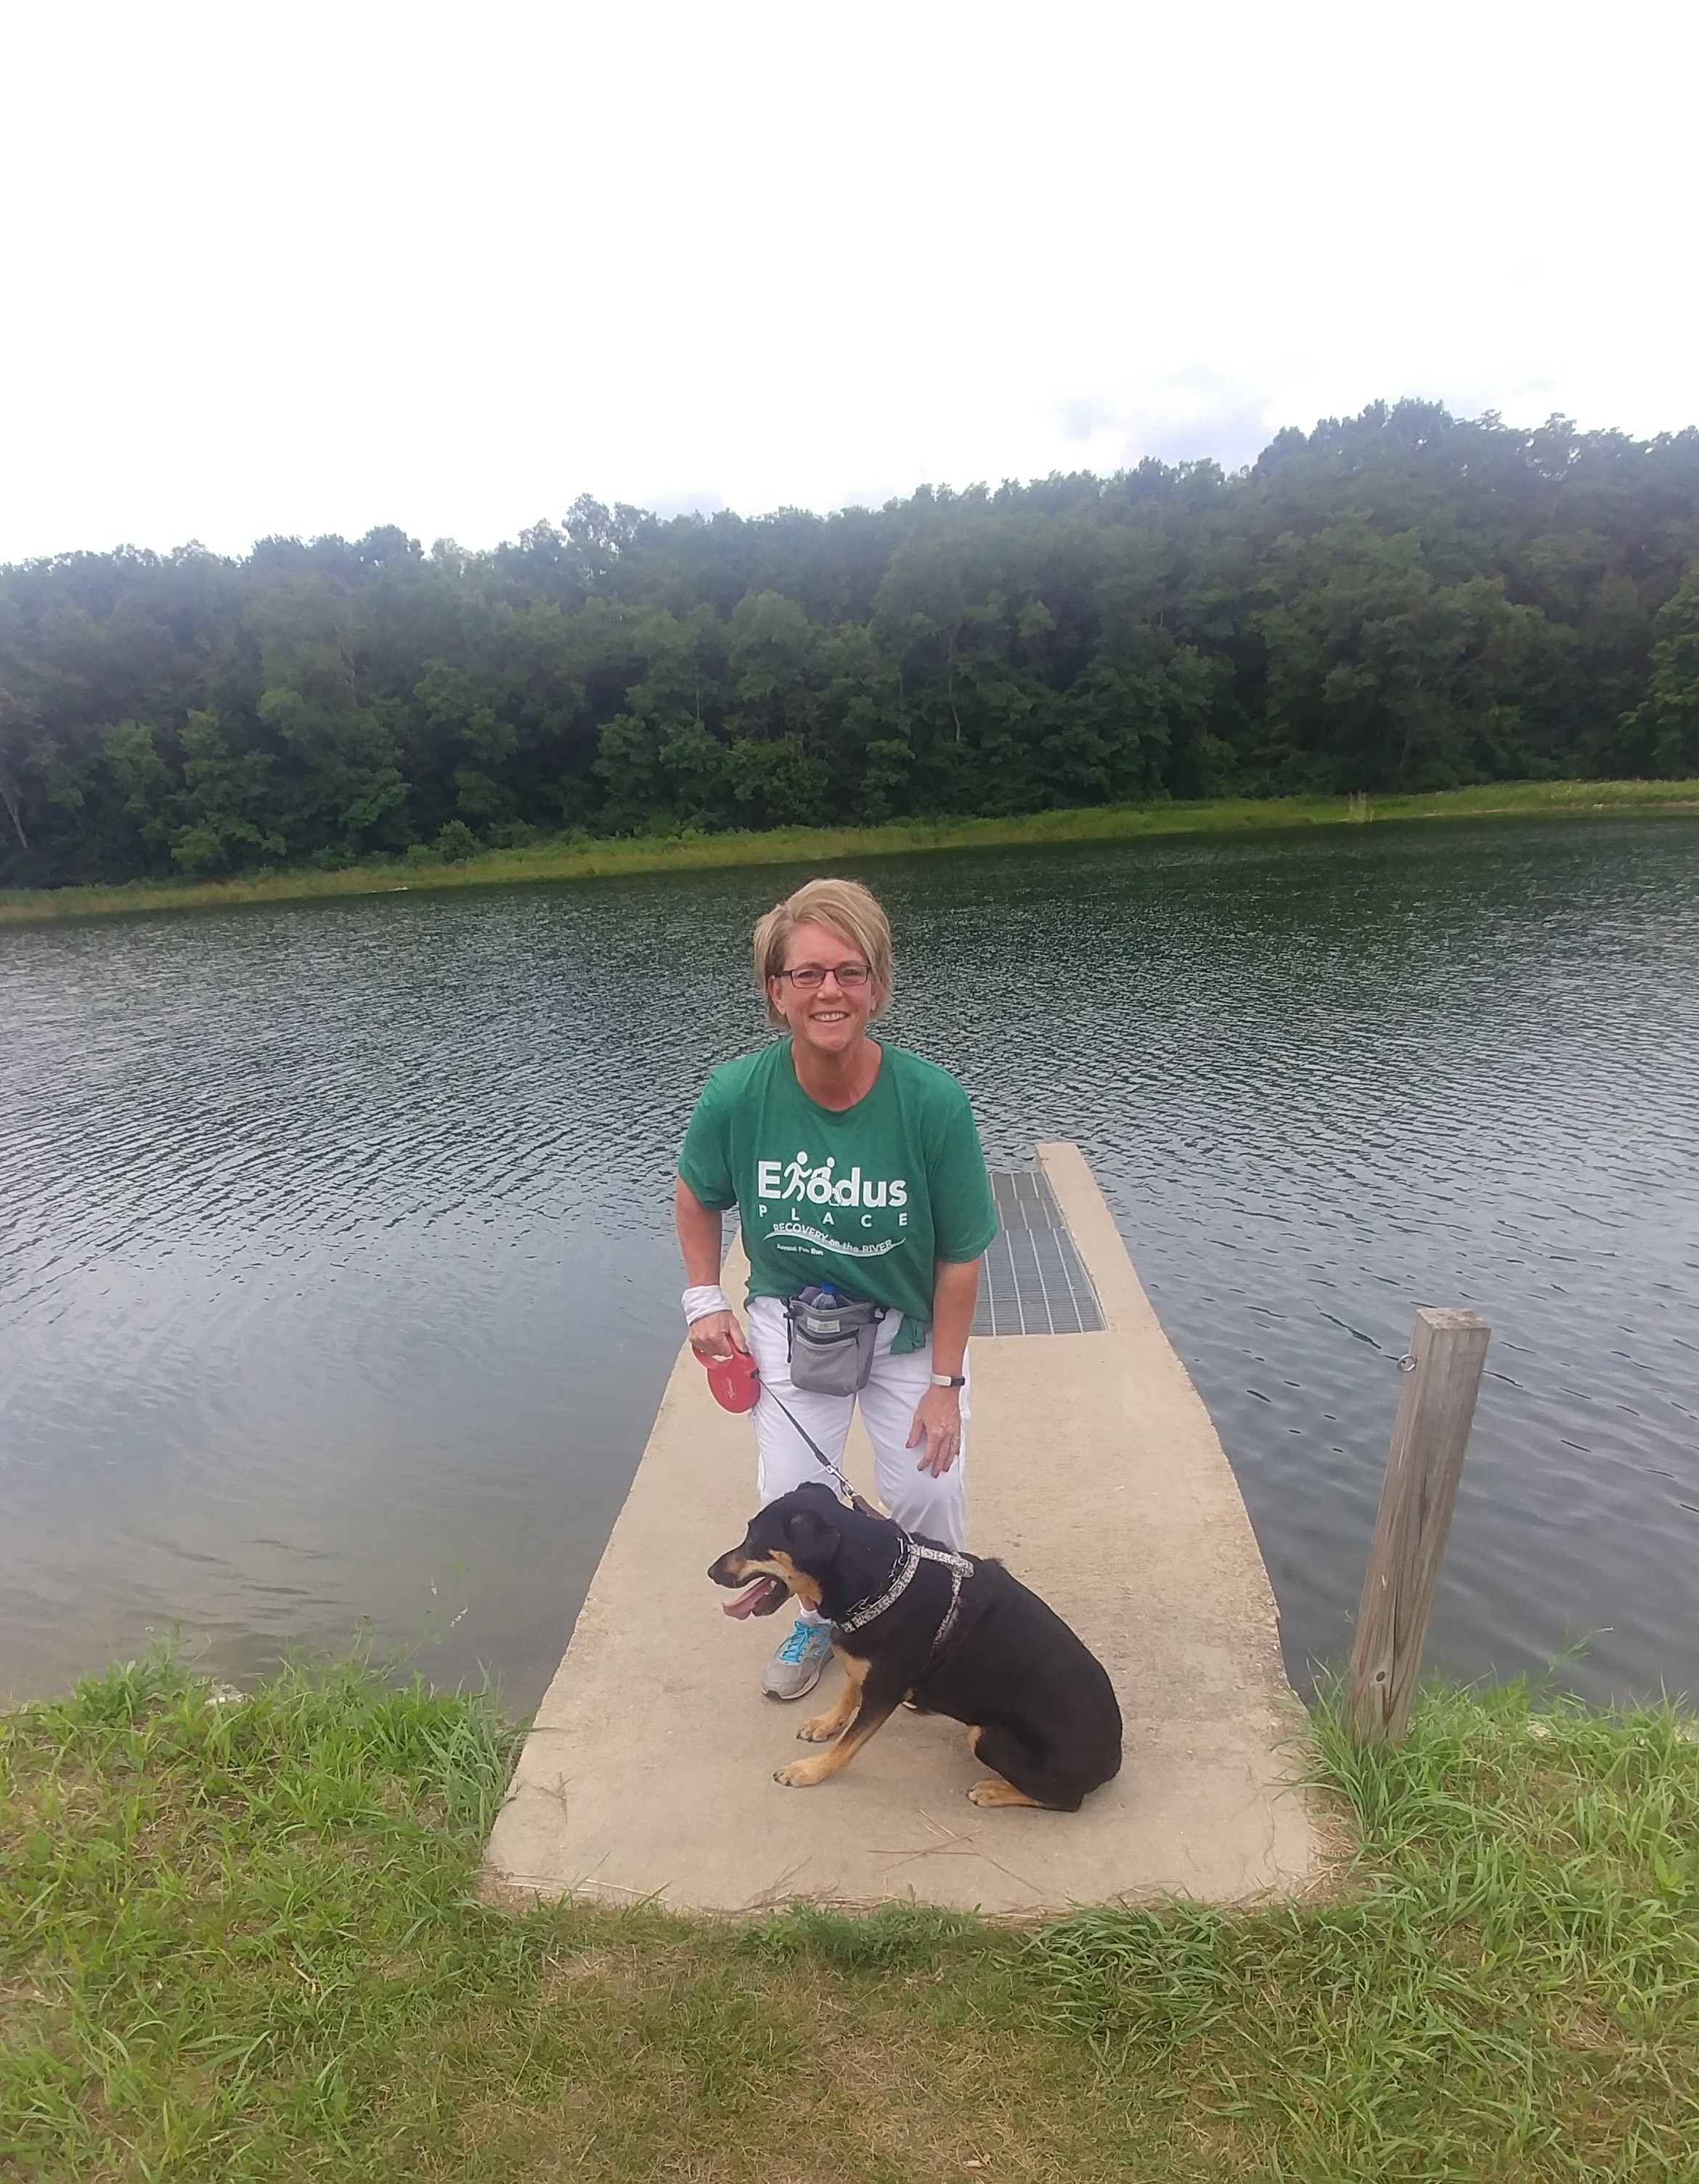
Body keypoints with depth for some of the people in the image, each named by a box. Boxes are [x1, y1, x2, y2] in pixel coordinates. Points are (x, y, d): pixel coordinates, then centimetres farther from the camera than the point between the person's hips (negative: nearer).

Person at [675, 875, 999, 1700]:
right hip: (791, 1320, 1)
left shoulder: (933, 1101, -27)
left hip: (909, 1326, -1)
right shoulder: (736, 1094, -23)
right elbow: (696, 1198, 0)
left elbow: (960, 1257, -16)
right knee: (790, 1496, 2)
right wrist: (705, 1301, -5)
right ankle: (821, 1617, 37)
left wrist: (944, 1383, -12)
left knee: (926, 1491, -1)